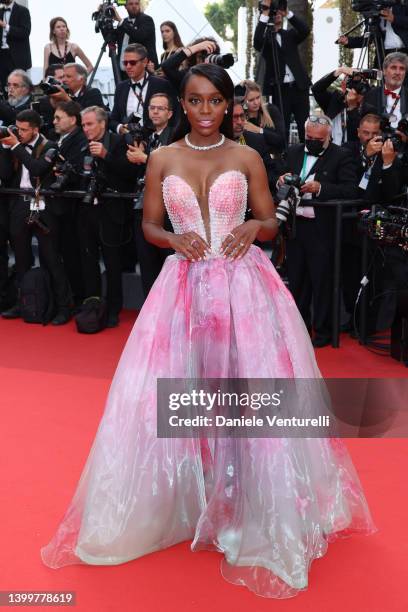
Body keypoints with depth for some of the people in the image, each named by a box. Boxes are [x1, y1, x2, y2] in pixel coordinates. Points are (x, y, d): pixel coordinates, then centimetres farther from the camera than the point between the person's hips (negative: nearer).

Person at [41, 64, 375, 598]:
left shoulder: (247, 158, 4)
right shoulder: (162, 159, 7)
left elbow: (271, 223, 9)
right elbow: (150, 226, 10)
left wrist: (254, 226, -14)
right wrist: (175, 239, -11)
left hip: (244, 286, -1)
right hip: (185, 286, 1)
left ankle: (252, 508, 17)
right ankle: (186, 501, 24)